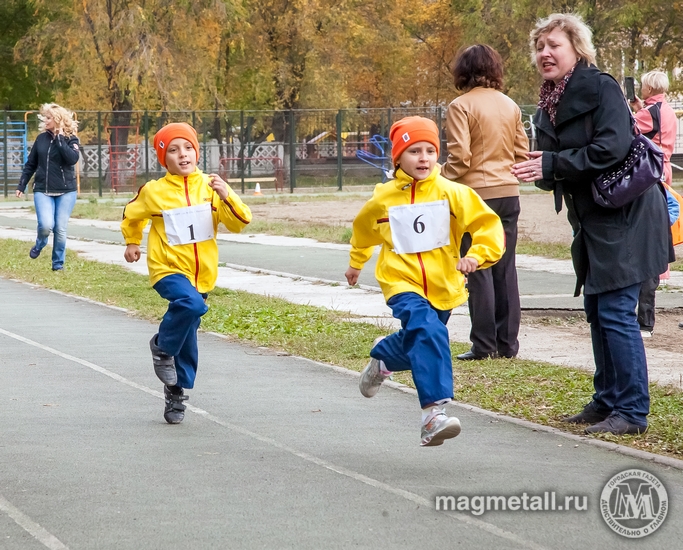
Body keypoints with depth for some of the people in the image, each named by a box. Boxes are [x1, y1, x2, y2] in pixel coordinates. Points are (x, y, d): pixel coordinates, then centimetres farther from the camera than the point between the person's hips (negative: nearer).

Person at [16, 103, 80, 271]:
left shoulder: (71, 139, -3)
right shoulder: (41, 138, 5)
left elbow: (73, 158, -23)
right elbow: (30, 164, 10)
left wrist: (59, 138, -19)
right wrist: (21, 185, 8)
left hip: (66, 191, -1)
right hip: (43, 191, 1)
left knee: (60, 229, -3)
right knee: (46, 225, -17)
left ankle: (58, 263, 14)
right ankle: (39, 244, 16)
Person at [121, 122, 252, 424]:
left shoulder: (210, 186, -1)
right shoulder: (154, 192, -6)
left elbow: (239, 223, -5)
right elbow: (132, 215, 16)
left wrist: (227, 196, -19)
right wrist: (132, 242, 18)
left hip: (202, 274, 4)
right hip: (168, 269, -4)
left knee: (187, 329, 13)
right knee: (191, 304, -34)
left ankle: (176, 393, 30)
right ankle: (162, 347, -7)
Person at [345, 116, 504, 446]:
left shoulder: (452, 194, -8)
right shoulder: (383, 199, -3)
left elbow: (488, 225, -12)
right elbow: (363, 230, 19)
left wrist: (477, 255, -30)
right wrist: (356, 262, 33)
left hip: (442, 286, 3)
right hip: (403, 284, -3)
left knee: (417, 345, 20)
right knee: (427, 331, -30)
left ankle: (382, 357, 57)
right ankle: (433, 413, -37)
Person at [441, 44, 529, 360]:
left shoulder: (461, 106, -9)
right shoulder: (510, 106, 8)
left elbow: (460, 157, -15)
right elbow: (522, 152, 11)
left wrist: (442, 180, -1)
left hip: (476, 193, -5)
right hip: (509, 193, 6)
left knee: (478, 269, -1)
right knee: (506, 269, 9)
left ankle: (484, 344, -1)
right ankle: (508, 343, 11)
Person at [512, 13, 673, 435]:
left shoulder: (601, 88, -13)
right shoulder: (550, 104, 12)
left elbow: (612, 147, -25)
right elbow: (553, 165, 16)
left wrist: (552, 164, -22)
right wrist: (540, 172, -8)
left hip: (625, 218, -9)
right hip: (593, 222, 9)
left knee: (616, 311, -10)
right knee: (597, 310, 14)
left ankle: (632, 412, -6)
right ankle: (607, 401, 24)